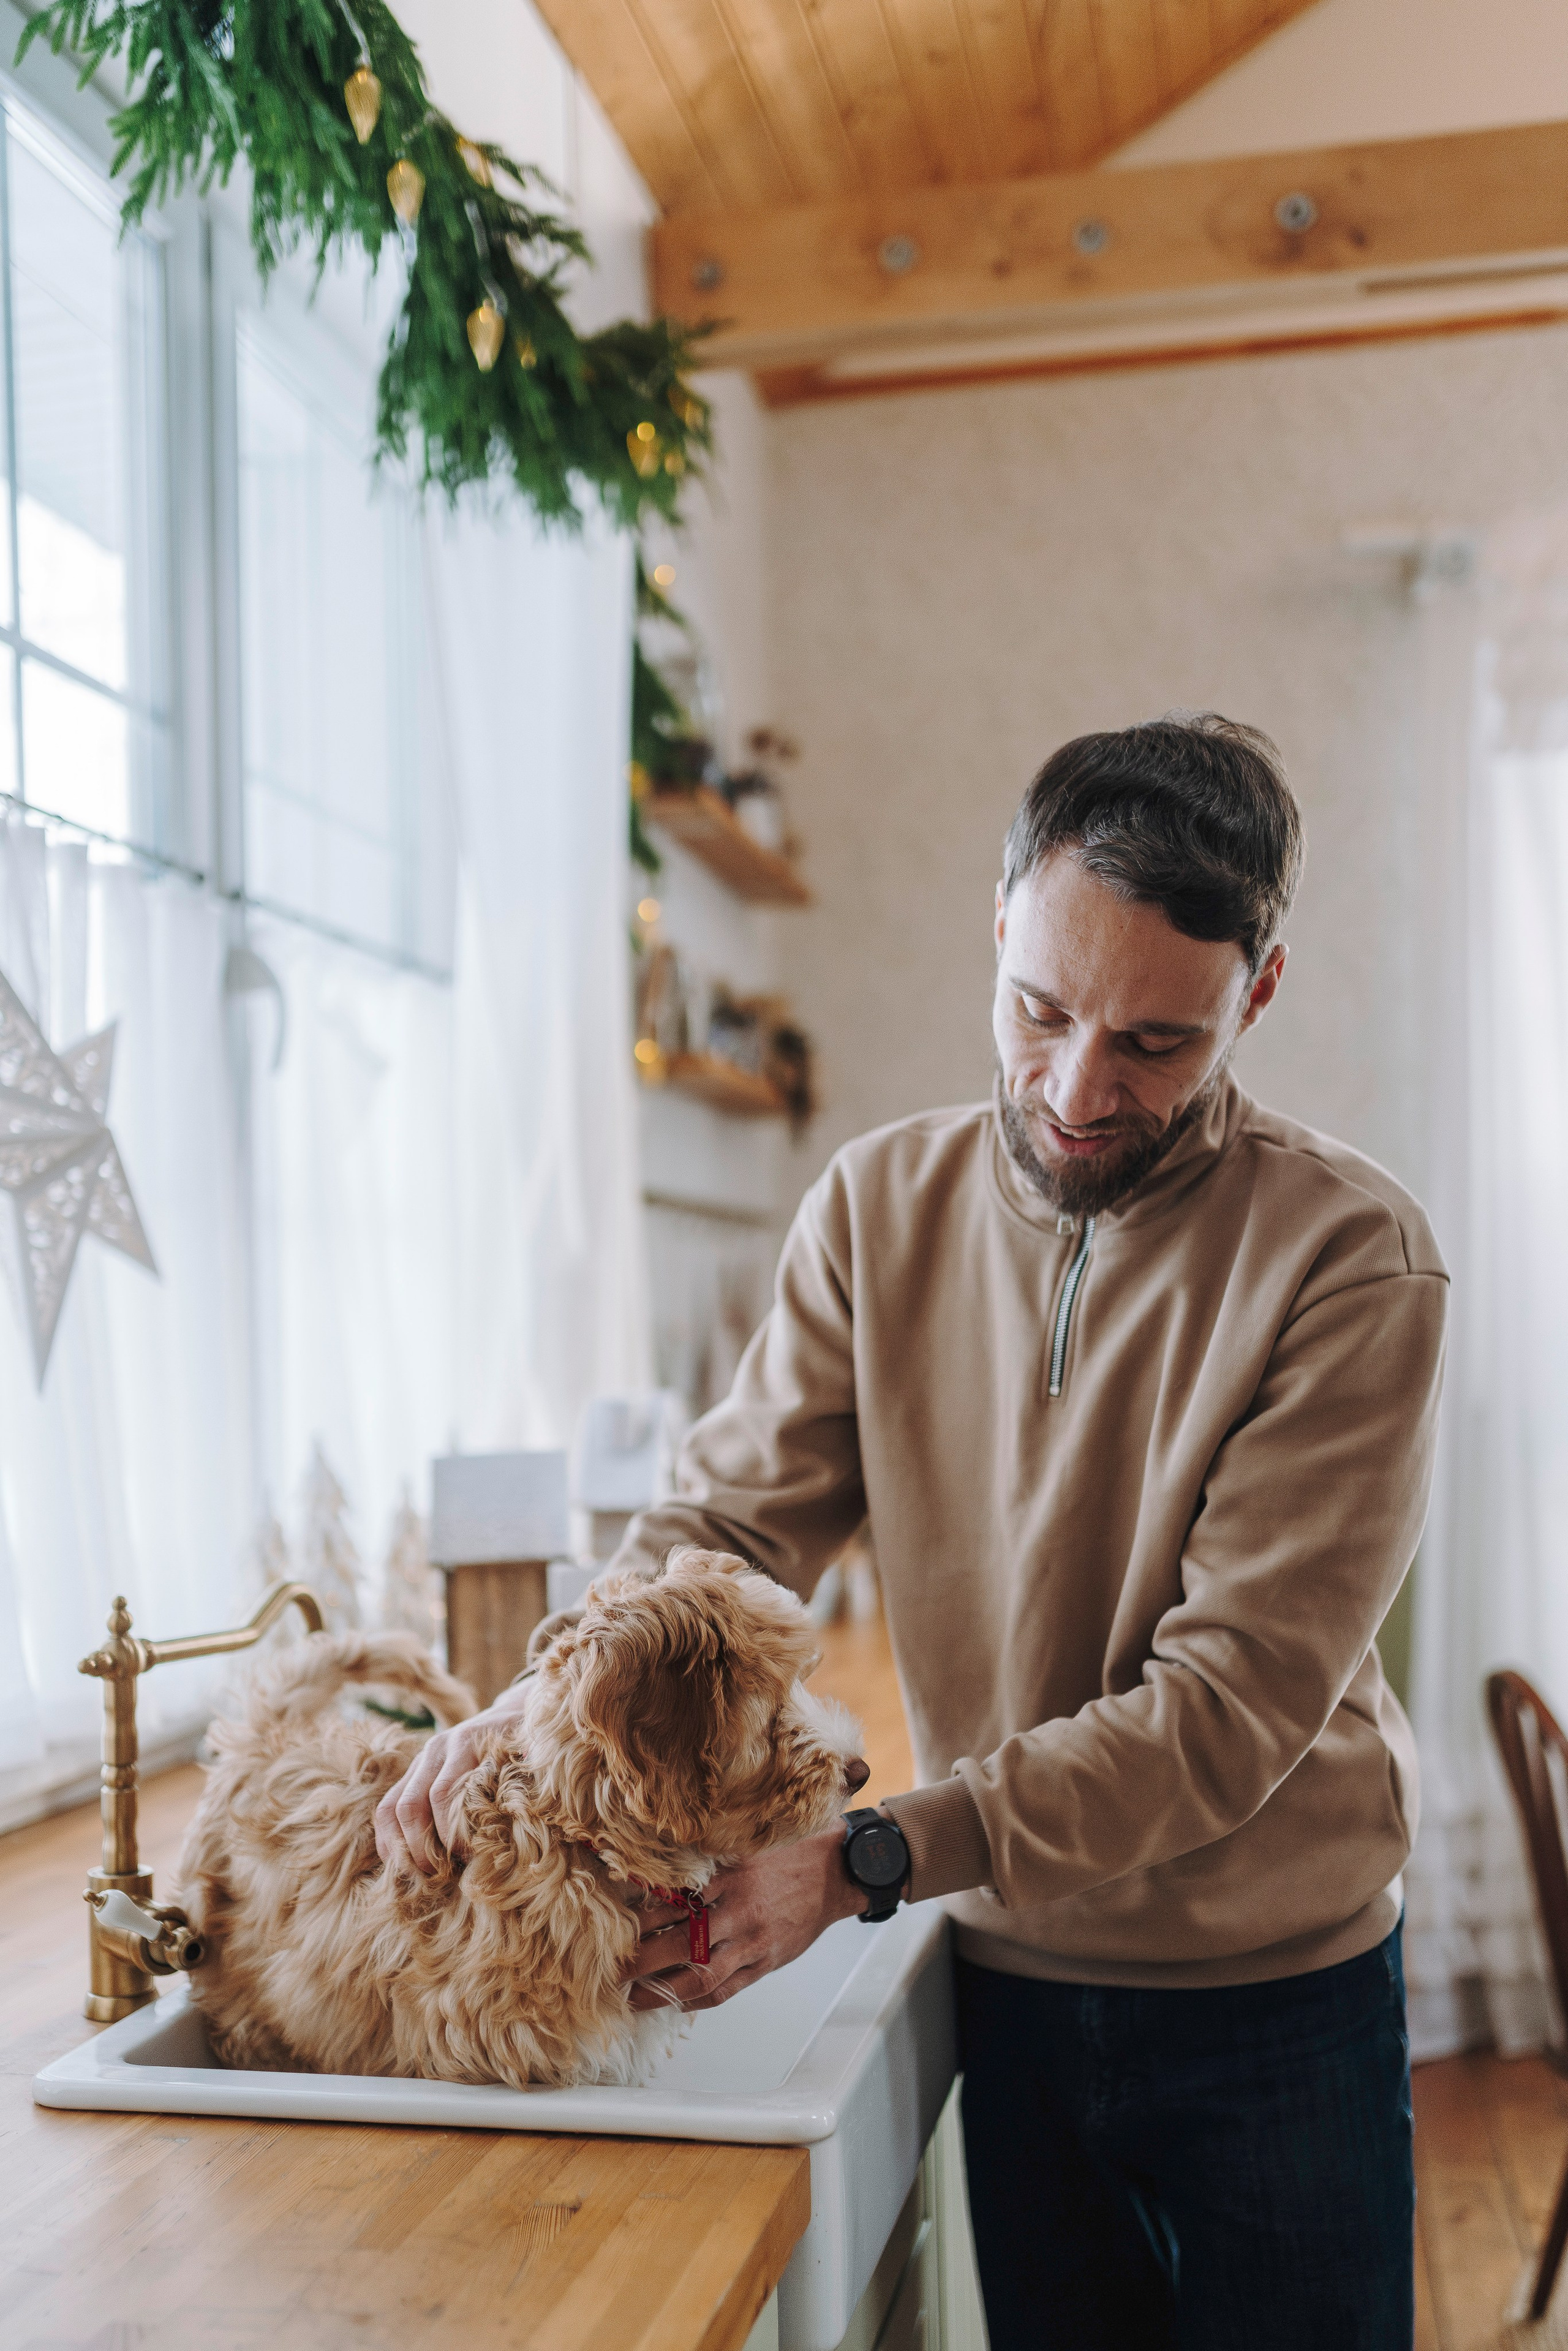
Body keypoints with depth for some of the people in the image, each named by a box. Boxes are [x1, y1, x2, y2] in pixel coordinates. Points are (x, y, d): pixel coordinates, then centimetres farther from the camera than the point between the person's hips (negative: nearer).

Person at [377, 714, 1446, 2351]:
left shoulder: (1348, 1260, -18)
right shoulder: (884, 1208, -5)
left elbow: (1236, 1693, -23)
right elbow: (728, 1518, -5)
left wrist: (866, 1861, -29)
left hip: (1274, 1993, -2)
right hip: (1013, 1979, 3)